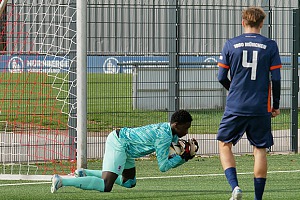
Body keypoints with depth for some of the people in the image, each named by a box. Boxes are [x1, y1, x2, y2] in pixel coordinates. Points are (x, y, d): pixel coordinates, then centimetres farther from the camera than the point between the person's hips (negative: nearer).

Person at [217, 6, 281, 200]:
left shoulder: (231, 44, -1)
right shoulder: (270, 46, -1)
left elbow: (222, 77, 2)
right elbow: (276, 78, -2)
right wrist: (276, 105, 10)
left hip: (235, 106, 0)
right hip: (261, 108, 0)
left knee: (225, 145, 12)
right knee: (260, 150, 8)